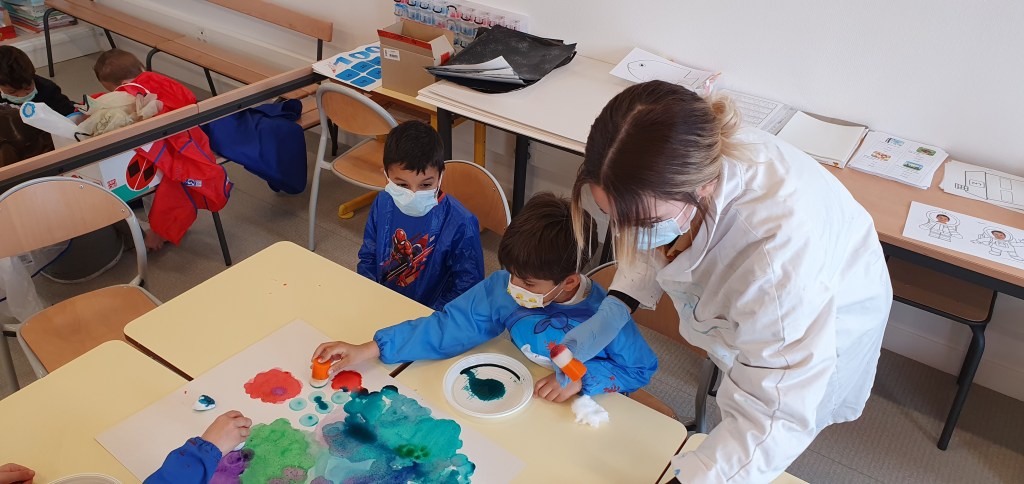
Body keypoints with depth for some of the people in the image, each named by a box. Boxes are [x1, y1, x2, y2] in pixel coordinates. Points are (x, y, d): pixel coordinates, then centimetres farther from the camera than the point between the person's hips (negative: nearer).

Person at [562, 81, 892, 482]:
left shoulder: (781, 246, -50)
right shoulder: (670, 166, -32)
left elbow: (775, 419, -43)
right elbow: (651, 247, -8)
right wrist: (612, 312, -23)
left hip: (827, 311, -4)